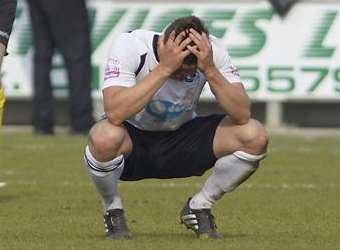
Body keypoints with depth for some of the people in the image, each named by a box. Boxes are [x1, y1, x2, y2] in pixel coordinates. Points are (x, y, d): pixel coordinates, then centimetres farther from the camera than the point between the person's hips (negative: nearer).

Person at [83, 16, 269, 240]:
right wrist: (164, 69, -42)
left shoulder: (212, 51, -18)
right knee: (105, 138, -40)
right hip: (133, 141, -3)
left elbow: (243, 115, -24)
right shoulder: (130, 46, -26)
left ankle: (199, 208, 4)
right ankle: (112, 209, -6)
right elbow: (115, 114, -40)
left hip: (181, 141, 3)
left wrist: (210, 70, -36)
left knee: (255, 137, -20)